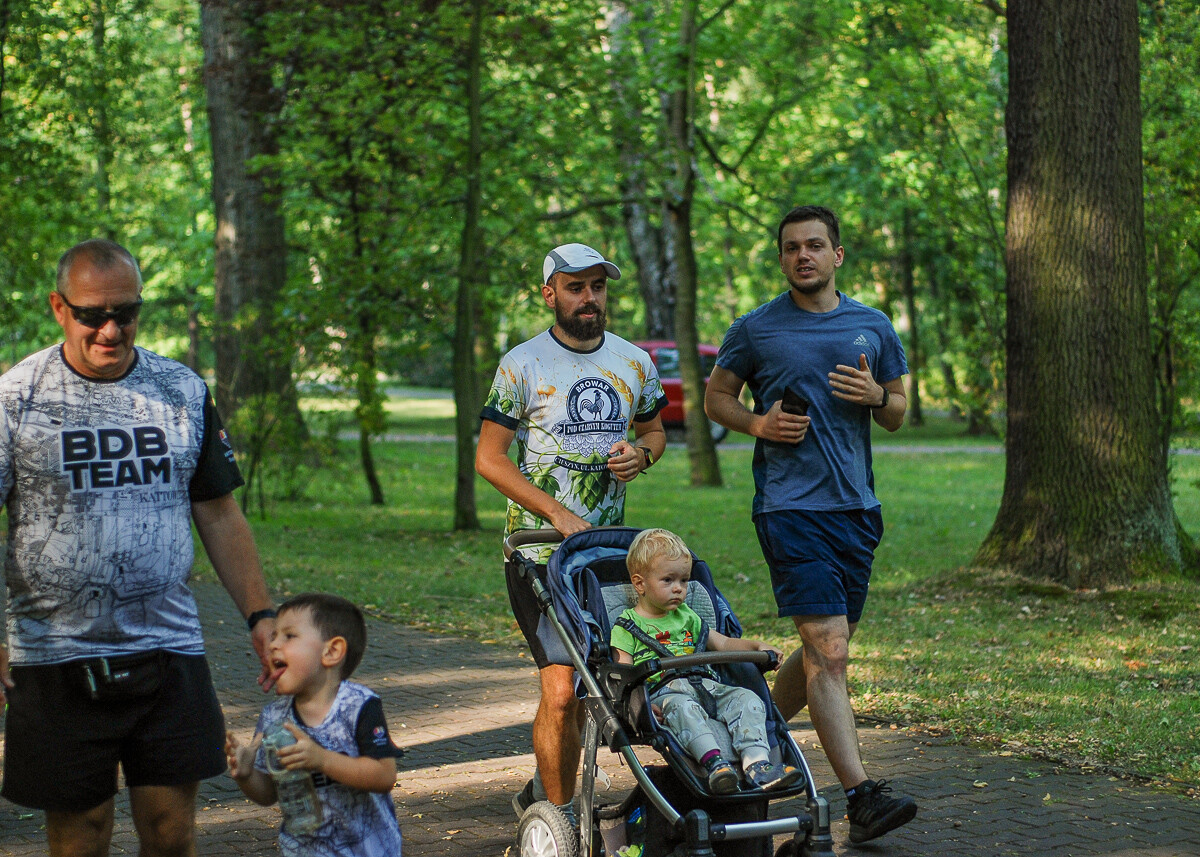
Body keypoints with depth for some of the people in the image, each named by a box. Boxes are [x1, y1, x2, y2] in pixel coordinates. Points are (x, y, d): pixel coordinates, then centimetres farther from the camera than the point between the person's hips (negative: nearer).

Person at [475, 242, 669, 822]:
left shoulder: (634, 363, 9)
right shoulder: (522, 365, -5)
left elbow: (654, 431, 23)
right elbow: (489, 458, -6)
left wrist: (641, 453, -3)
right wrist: (559, 514, -16)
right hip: (539, 551, -5)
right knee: (562, 689, -13)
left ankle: (542, 793, 30)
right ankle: (558, 816, 1)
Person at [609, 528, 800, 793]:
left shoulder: (686, 618, 29)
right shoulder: (627, 626, 10)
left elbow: (723, 643, 29)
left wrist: (758, 647, 10)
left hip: (705, 683, 6)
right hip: (662, 690, -6)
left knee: (747, 700, -20)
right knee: (683, 707, -39)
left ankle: (757, 764, -38)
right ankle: (714, 762, -58)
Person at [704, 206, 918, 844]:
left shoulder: (873, 327, 11)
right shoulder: (755, 330, 2)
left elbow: (897, 416, 18)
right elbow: (716, 398, 13)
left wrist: (877, 396, -5)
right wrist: (758, 423, -7)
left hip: (856, 505, 5)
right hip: (790, 506, -5)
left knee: (825, 650, 11)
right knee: (828, 649, -14)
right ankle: (860, 796, -18)